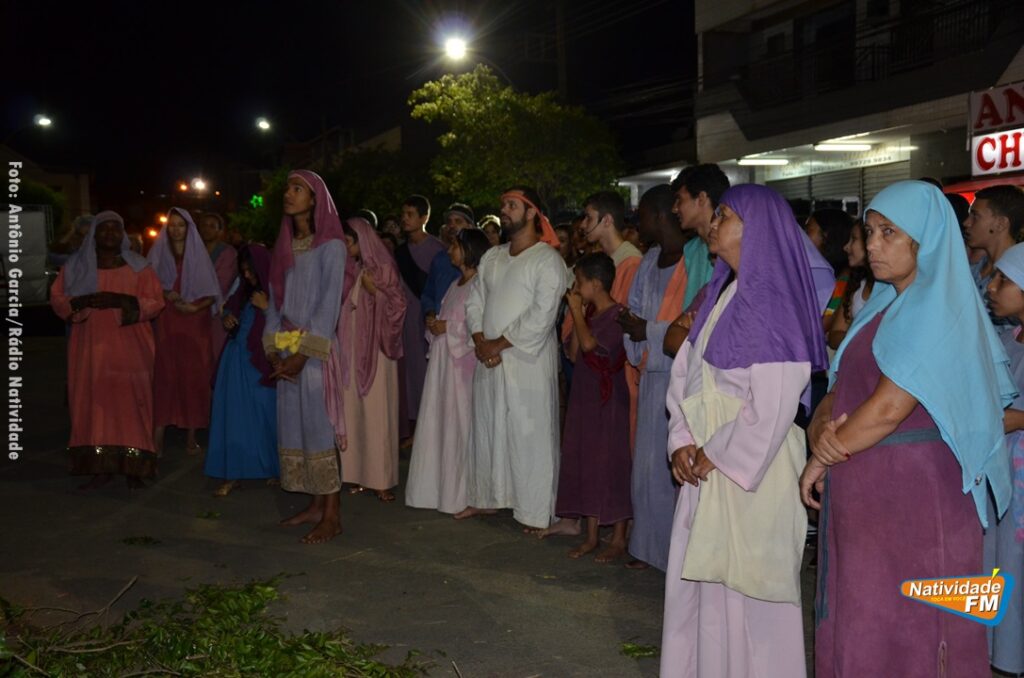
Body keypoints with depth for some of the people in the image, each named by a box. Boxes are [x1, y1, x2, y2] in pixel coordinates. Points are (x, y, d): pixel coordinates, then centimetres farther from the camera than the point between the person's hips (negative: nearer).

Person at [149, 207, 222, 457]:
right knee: (164, 377, -7)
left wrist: (195, 306, -12)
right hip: (166, 325, 0)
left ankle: (191, 435, 4)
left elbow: (211, 293, 4)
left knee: (193, 378, -1)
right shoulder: (158, 253, 9)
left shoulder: (199, 255, 7)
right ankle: (158, 435, -8)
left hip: (195, 324, 0)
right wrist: (164, 295, -13)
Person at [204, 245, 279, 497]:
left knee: (264, 415, 1)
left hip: (262, 364, -5)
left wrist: (265, 308, -18)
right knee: (235, 415, 3)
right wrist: (226, 318, 3)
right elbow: (229, 309, 24)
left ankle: (274, 468, 18)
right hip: (237, 361, 5)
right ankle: (232, 473, 6)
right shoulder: (245, 291, 9)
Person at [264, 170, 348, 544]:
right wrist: (274, 351, 2)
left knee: (319, 428, -6)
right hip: (288, 350, 7)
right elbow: (276, 300, 12)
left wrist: (304, 354, -16)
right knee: (294, 426, 7)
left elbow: (329, 305, -12)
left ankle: (332, 516, 1)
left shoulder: (331, 246, -6)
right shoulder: (285, 246, 14)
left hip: (316, 350, -7)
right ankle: (316, 505, 17)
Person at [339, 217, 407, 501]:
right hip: (351, 348, 5)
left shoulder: (383, 268, -3)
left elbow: (398, 306, -4)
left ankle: (381, 478, 1)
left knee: (377, 411, -4)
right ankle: (359, 474, 11)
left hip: (375, 348, -5)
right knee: (353, 409, 4)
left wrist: (374, 290, -16)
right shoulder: (350, 269, 10)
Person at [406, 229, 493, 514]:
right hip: (443, 360, 8)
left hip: (465, 361, -8)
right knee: (441, 421, 8)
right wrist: (435, 326, 2)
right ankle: (444, 486, 16)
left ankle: (466, 494, 5)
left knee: (463, 422, -4)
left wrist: (448, 328, -13)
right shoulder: (456, 285, 18)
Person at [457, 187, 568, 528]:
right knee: (487, 429, 15)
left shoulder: (547, 259, -8)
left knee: (530, 435, -3)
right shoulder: (492, 257, 15)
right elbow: (475, 301, 13)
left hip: (527, 361, -7)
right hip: (488, 359, 7)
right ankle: (486, 498, 29)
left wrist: (500, 343, -12)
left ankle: (536, 512, 6)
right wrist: (480, 341, -4)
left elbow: (542, 316, -17)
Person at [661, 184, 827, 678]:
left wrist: (718, 453, -12)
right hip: (707, 461, 8)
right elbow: (685, 371, 10)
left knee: (744, 587, 3)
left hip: (750, 467, -8)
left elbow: (771, 405, -20)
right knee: (701, 580, 15)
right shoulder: (721, 293, 11)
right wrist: (682, 441, -1)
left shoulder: (774, 302, -15)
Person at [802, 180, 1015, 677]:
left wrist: (823, 458, -8)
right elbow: (844, 386, 11)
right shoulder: (884, 306, 14)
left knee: (904, 629, 3)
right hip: (863, 494, 8)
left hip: (912, 495, -8)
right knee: (856, 624, 14)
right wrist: (820, 426, -10)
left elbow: (887, 409, -20)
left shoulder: (938, 312, -13)